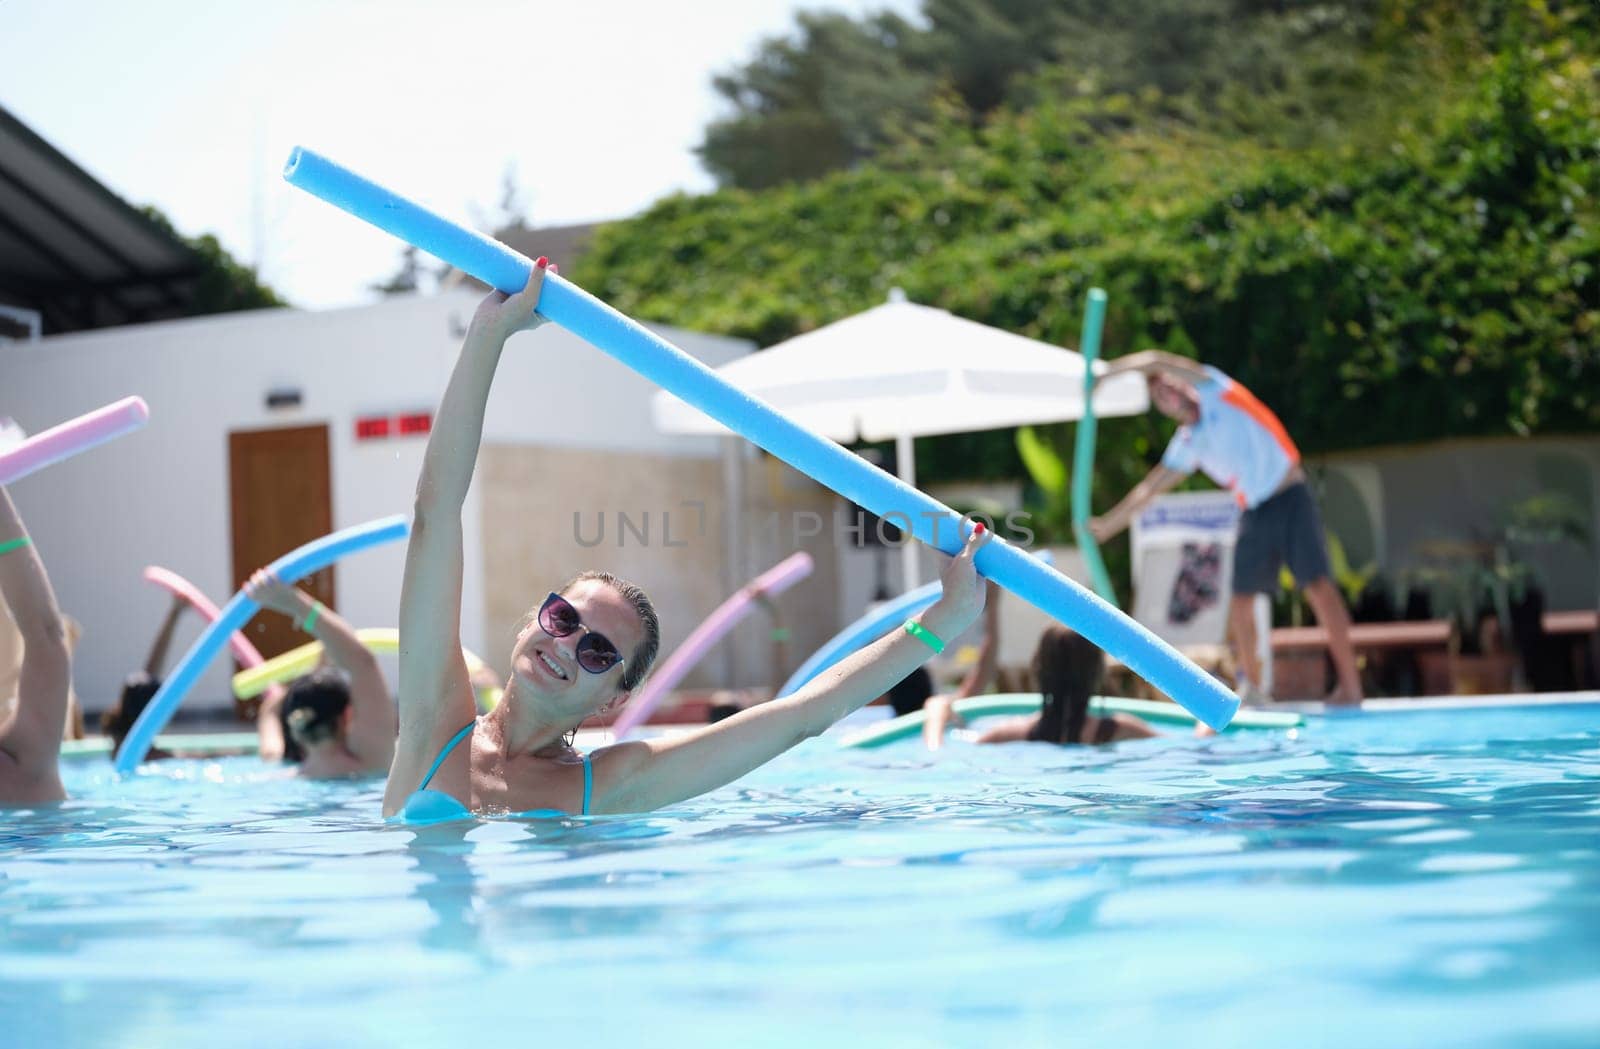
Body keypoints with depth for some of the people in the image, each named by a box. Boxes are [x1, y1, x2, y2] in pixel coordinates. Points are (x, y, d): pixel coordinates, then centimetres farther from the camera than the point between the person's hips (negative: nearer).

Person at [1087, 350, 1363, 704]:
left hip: (1290, 498, -6)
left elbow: (1156, 362, -12)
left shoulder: (1214, 391, -3)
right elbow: (1150, 489, 16)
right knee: (1241, 597, 2)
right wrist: (1108, 524, 14)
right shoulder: (1187, 444, 12)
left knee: (1318, 584, -12)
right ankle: (1250, 683, 17)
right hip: (1254, 512, 7)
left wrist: (1110, 371, -4)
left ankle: (1350, 683, -14)